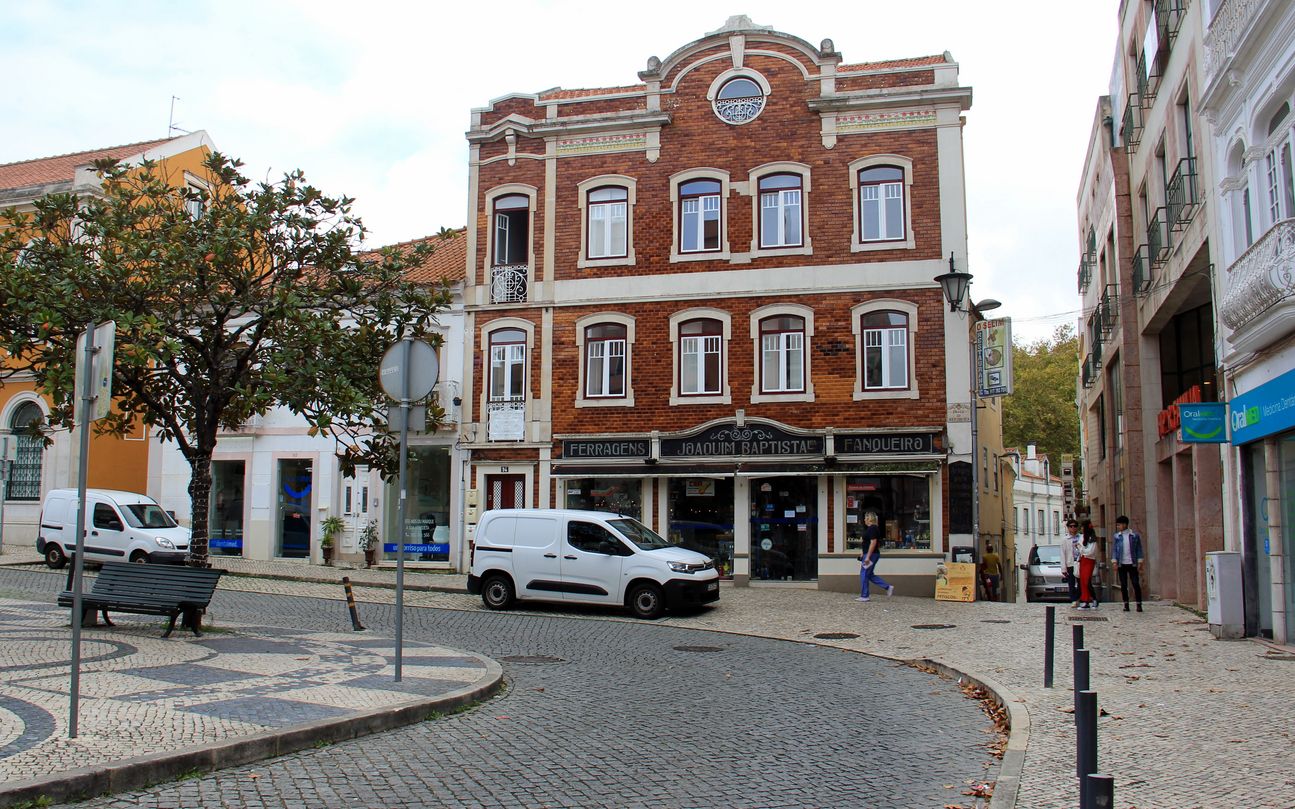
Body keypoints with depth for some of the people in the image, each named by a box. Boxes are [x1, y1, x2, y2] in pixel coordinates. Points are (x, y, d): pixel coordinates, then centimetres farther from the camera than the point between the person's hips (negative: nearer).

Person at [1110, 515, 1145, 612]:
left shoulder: (1135, 535, 0)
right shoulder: (1117, 536, 6)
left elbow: (1139, 549, 3)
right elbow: (1114, 549, 7)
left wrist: (1139, 562, -2)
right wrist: (1114, 562, -3)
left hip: (1132, 564, -2)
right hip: (1121, 564, 2)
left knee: (1136, 584, -3)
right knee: (1123, 585, 4)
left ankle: (1139, 604, 2)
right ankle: (1126, 604, 11)